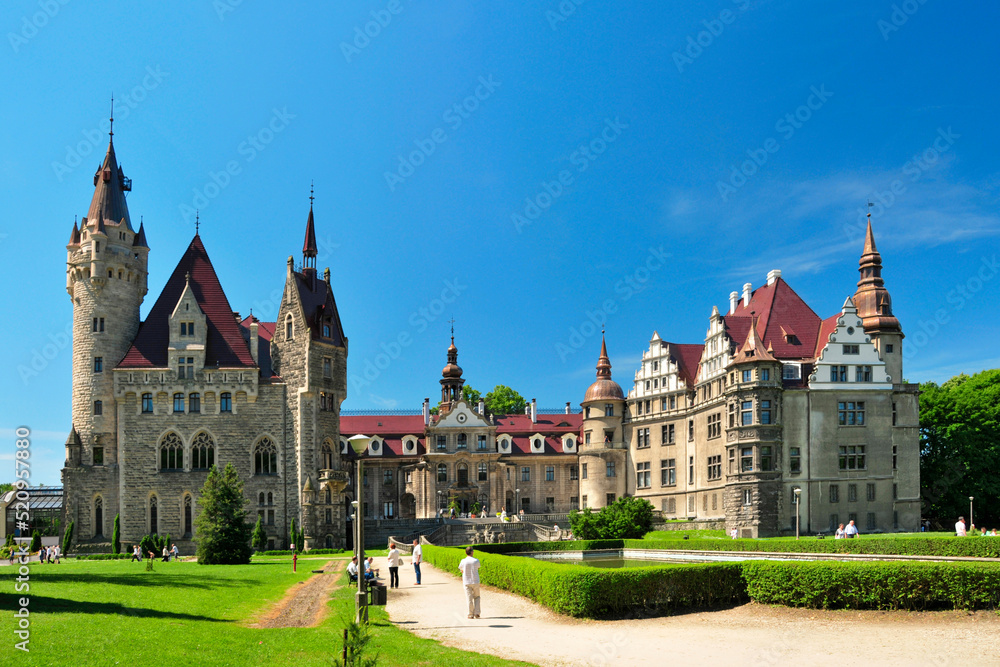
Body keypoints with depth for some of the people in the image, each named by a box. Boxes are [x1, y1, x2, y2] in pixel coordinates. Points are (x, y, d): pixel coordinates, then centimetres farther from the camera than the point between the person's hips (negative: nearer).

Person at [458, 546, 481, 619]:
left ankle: (471, 615, 4)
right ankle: (476, 613, 7)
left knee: (469, 599, 4)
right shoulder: (476, 561, -6)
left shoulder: (463, 561, -5)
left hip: (466, 582, 0)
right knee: (476, 597, 15)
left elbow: (461, 570, 10)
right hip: (475, 582, 0)